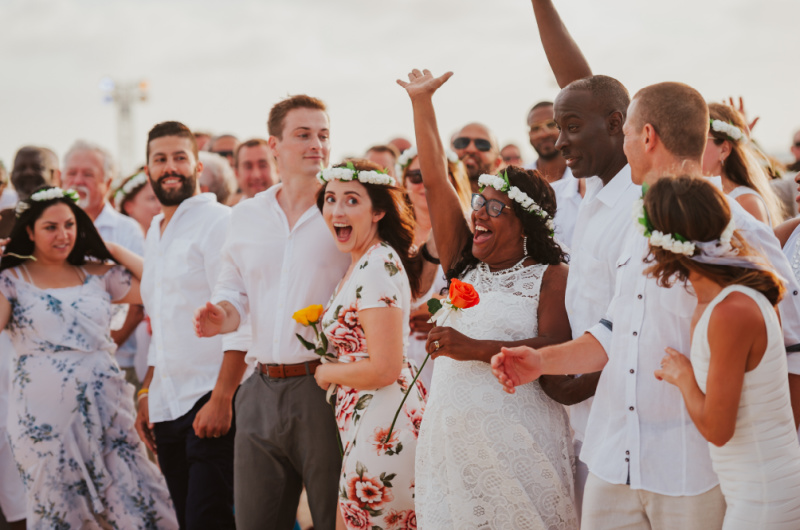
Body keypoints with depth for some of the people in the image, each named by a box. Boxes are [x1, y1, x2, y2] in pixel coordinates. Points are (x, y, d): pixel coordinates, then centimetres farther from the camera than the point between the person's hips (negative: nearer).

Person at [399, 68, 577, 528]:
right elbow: (435, 180, 14)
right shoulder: (463, 265, 15)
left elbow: (556, 350, -13)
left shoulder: (551, 277, 0)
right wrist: (421, 101, 12)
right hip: (449, 433, 5)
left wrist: (476, 349, -20)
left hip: (516, 436, -5)